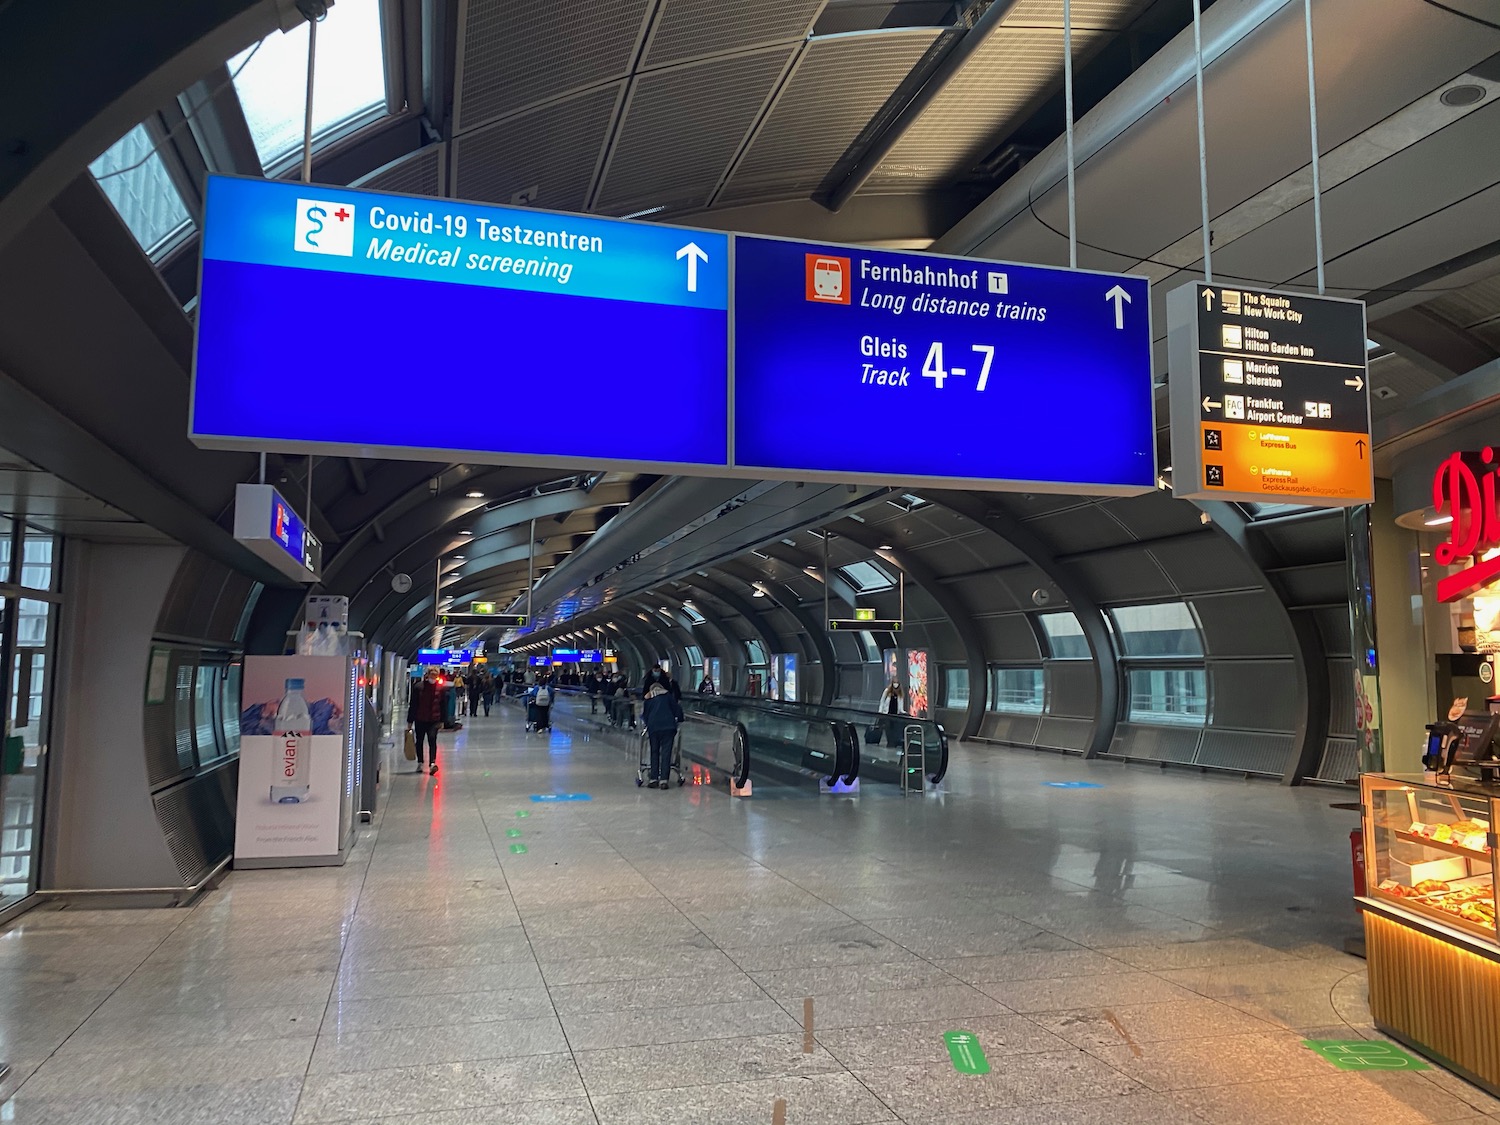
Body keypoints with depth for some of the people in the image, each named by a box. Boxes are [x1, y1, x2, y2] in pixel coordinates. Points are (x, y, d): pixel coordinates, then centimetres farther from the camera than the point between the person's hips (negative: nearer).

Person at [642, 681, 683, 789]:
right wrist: (679, 719, 25)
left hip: (653, 727, 1)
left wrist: (647, 723, 31)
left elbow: (645, 715, 16)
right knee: (666, 752, -2)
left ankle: (654, 779, 4)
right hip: (668, 726, -1)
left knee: (654, 753, 9)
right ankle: (664, 779, -9)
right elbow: (677, 708, 11)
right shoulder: (668, 695, 17)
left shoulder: (648, 699, 20)